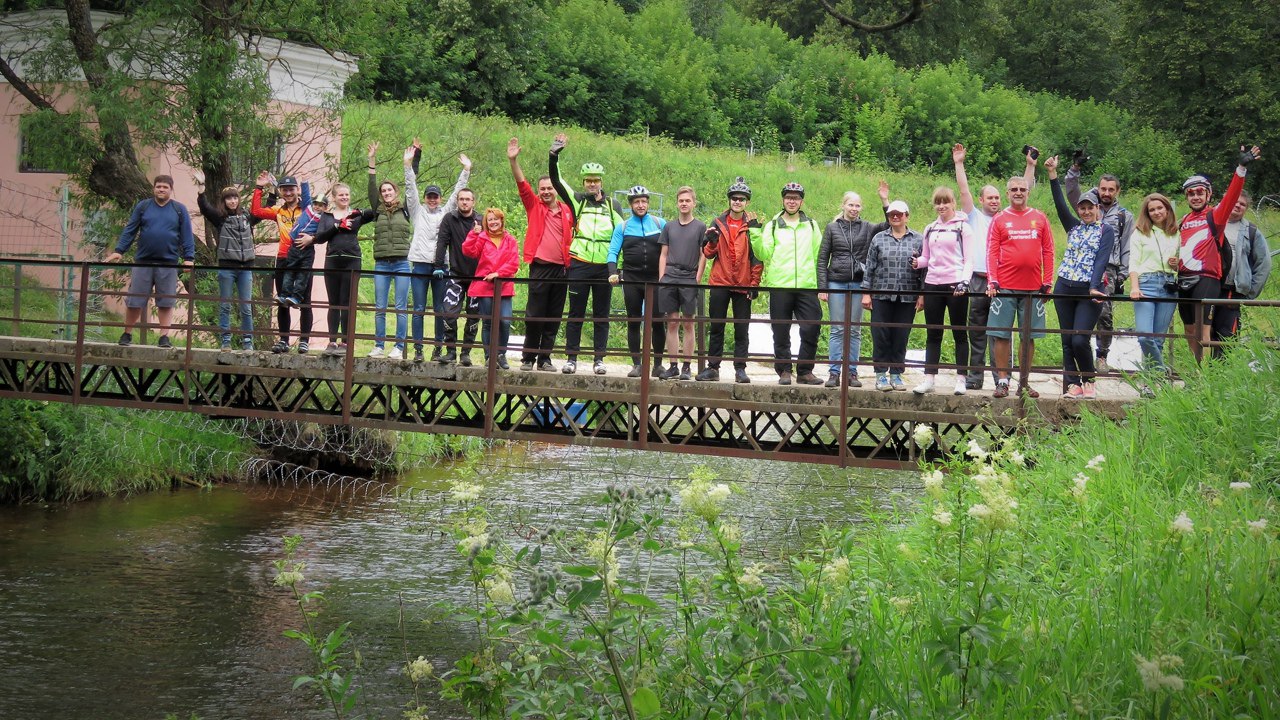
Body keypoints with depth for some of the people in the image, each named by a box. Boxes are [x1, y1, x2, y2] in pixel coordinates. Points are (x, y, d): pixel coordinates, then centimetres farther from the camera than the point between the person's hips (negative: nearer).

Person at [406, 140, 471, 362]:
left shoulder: (446, 212, 14)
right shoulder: (417, 211, 12)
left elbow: (457, 193, 11)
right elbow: (411, 189, 4)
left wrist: (466, 171, 4)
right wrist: (409, 164, -5)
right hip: (420, 264, -1)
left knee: (440, 310, 2)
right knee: (419, 309, -2)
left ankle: (437, 349, 6)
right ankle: (418, 349, -1)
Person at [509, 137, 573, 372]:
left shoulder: (567, 211, 11)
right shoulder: (534, 206, 5)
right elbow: (521, 183, -6)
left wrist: (570, 258, 11)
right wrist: (513, 160, -17)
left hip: (561, 268, 3)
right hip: (540, 267, -3)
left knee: (554, 317, 5)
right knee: (534, 315, -3)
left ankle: (545, 358, 12)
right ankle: (528, 357, 5)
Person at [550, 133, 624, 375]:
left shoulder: (613, 206, 11)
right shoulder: (576, 201, 7)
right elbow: (555, 180, -2)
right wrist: (554, 155, -15)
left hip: (604, 266, 1)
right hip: (579, 264, -1)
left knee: (601, 315, 4)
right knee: (576, 313, 1)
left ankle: (599, 359, 9)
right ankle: (571, 358, 5)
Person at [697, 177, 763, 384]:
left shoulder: (752, 225, 3)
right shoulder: (718, 223, 8)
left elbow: (757, 257, 2)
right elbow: (708, 254, 9)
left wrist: (754, 284, -4)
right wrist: (712, 241, -12)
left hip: (743, 285, -2)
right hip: (719, 283, 2)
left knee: (741, 329, 0)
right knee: (716, 328, 4)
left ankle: (740, 368, 5)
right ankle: (713, 367, 9)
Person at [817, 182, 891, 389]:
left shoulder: (866, 228, 6)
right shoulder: (832, 227, 4)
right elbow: (822, 258, 3)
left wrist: (885, 201, -14)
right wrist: (822, 287, -4)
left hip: (858, 284, 1)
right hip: (836, 284, -1)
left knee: (855, 331, 5)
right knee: (837, 329, -1)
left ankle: (852, 372, 10)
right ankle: (834, 373, 2)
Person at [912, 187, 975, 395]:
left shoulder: (963, 227, 1)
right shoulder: (930, 229, 16)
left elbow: (969, 259, -3)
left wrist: (964, 281, -18)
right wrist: (917, 262, -3)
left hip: (955, 284, -5)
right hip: (933, 284, 5)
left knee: (960, 333, 1)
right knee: (933, 335, 5)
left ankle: (961, 380, 3)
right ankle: (928, 379, 6)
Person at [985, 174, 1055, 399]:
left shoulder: (1039, 218, 8)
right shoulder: (999, 219, 4)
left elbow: (1048, 251, 9)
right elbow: (991, 252, 0)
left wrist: (1047, 281, 3)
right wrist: (992, 281, -10)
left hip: (1033, 288, 2)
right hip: (1005, 287, -1)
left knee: (1029, 336, 5)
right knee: (1001, 335, -2)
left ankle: (1025, 381, 12)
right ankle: (1002, 381, 4)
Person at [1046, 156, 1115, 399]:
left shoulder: (1106, 231, 2)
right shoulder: (1073, 227, 15)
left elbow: (1101, 260, -10)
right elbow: (1060, 203, 5)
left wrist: (1095, 287, -23)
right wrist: (1052, 175, -4)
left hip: (1089, 291, -5)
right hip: (1064, 289, 5)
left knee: (1079, 340, -13)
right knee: (1067, 341, 3)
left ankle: (1089, 381, 6)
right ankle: (1072, 385, 6)